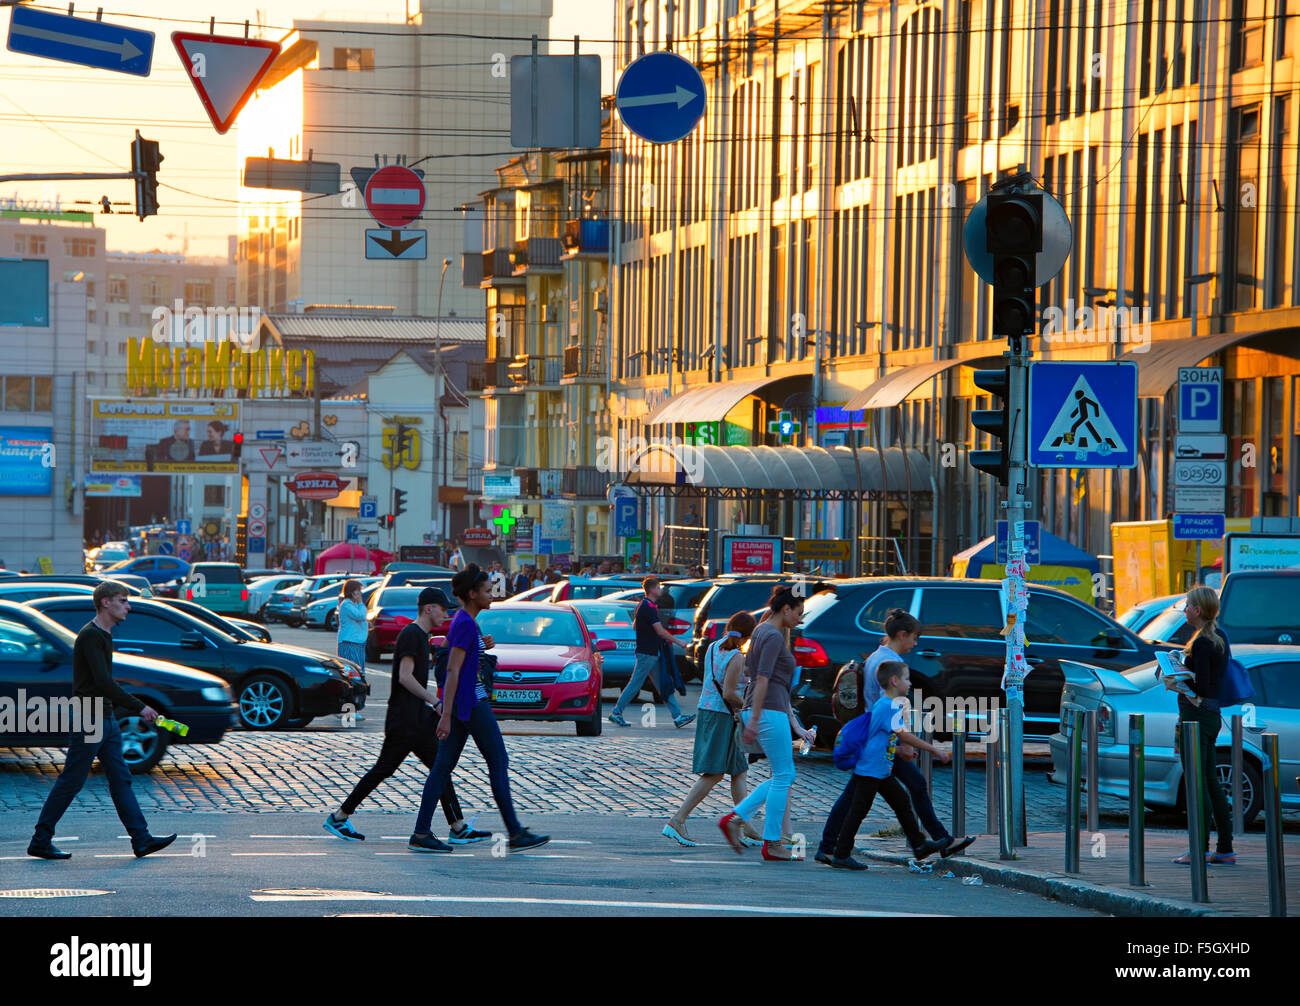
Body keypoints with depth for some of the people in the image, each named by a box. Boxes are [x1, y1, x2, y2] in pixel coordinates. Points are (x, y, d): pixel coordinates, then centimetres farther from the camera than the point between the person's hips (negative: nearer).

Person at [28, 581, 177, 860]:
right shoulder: (90, 636, -16)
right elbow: (103, 682, -23)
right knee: (71, 782, -4)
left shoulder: (105, 636, 15)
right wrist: (139, 707, -21)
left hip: (106, 719, 10)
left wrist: (132, 710, 21)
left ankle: (141, 840, 3)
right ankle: (40, 841, 3)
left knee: (120, 779, 5)